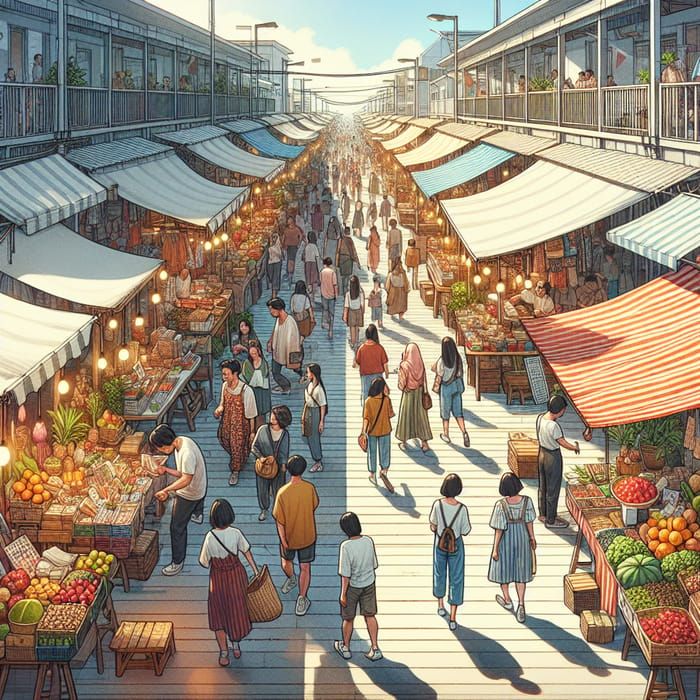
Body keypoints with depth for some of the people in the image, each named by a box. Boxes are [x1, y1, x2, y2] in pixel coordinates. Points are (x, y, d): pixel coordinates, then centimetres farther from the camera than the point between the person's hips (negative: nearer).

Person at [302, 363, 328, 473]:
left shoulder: (319, 388, -22)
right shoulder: (309, 384, 2)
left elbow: (323, 405, -18)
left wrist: (322, 421, -17)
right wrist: (304, 414, 18)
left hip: (316, 412, -9)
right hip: (308, 411, 9)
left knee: (314, 438, 0)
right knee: (309, 437, 16)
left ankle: (319, 462, 13)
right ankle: (318, 461, 29)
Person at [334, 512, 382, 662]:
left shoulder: (346, 546, -26)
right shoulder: (368, 541, -13)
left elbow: (346, 574, -22)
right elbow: (374, 564, 0)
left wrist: (343, 594, -12)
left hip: (352, 586, -4)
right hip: (369, 584, 4)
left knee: (348, 618, 15)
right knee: (370, 616, 16)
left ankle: (345, 648, 33)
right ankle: (375, 649, 15)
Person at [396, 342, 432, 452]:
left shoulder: (405, 365, -20)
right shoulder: (421, 365, -7)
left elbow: (402, 383, -17)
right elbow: (424, 381, -1)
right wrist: (424, 393, 8)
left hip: (408, 394, -3)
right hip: (420, 393, 3)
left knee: (405, 415, 12)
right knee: (421, 416, 10)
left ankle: (403, 442, 22)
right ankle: (424, 442, 8)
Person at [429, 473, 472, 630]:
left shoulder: (438, 505, -21)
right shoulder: (462, 509, -22)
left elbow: (433, 526, -8)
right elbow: (465, 532, -13)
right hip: (456, 546, -1)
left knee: (439, 573, 25)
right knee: (456, 578, 9)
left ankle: (441, 606, 42)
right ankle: (453, 618, 9)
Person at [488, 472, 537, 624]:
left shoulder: (501, 505, -27)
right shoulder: (527, 501, -20)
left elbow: (499, 530, -20)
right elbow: (529, 522, -7)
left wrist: (495, 549, -8)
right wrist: (532, 538, 10)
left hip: (506, 539, -2)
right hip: (522, 538, 2)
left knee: (503, 568, 21)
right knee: (520, 571, 17)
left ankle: (507, 601, 40)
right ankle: (521, 606, 11)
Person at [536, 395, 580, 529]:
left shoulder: (540, 417, -7)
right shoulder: (553, 426, -31)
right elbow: (562, 443, -19)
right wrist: (575, 448, 0)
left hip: (541, 452, 8)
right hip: (553, 457, -8)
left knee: (543, 486, 23)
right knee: (553, 489, 7)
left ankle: (543, 513, 40)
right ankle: (550, 520, 20)